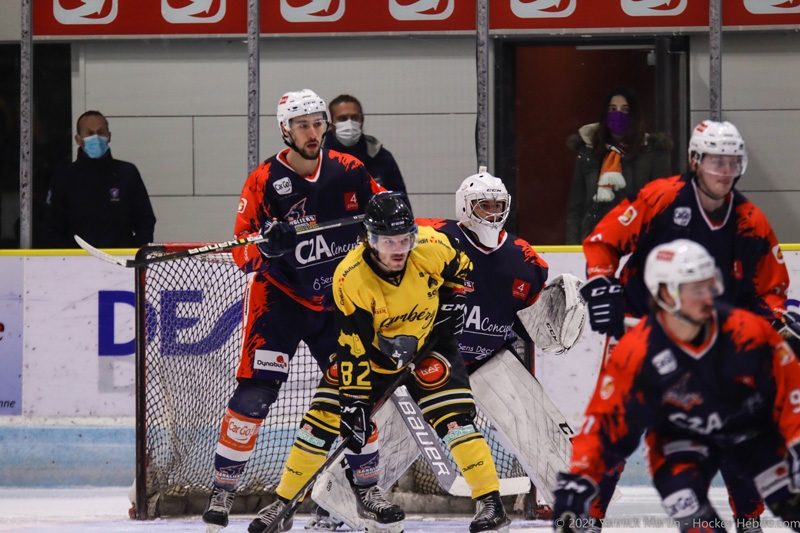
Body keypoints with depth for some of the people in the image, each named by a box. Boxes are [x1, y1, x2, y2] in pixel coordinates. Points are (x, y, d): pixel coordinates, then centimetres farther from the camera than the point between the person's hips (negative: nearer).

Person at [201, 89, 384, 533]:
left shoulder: (350, 172, -3)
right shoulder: (263, 181, -12)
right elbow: (244, 248, -14)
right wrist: (266, 244, -33)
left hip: (336, 299, 4)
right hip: (279, 297, -3)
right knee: (255, 392, -14)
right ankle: (222, 489, -8)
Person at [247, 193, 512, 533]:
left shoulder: (432, 247, -24)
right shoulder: (350, 279, -31)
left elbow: (460, 268, 2)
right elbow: (355, 351, -29)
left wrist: (453, 297, -9)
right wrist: (353, 399, -31)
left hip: (428, 337, 1)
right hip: (371, 346, -1)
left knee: (454, 415, -17)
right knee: (325, 416, -8)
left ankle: (490, 503, -13)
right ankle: (284, 504, 4)